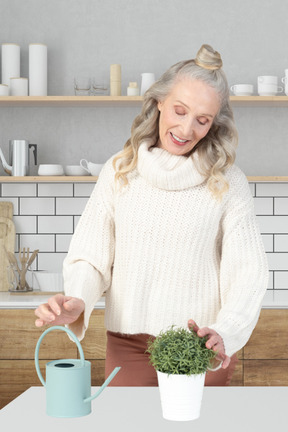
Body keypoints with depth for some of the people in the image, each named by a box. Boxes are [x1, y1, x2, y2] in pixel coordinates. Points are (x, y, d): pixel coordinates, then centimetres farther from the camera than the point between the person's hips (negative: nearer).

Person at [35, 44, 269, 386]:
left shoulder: (227, 182, -3)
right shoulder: (120, 171, 3)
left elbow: (247, 271, -8)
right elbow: (90, 255, 4)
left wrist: (223, 333, -25)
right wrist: (76, 302, -17)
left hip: (202, 349, -1)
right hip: (128, 346, 2)